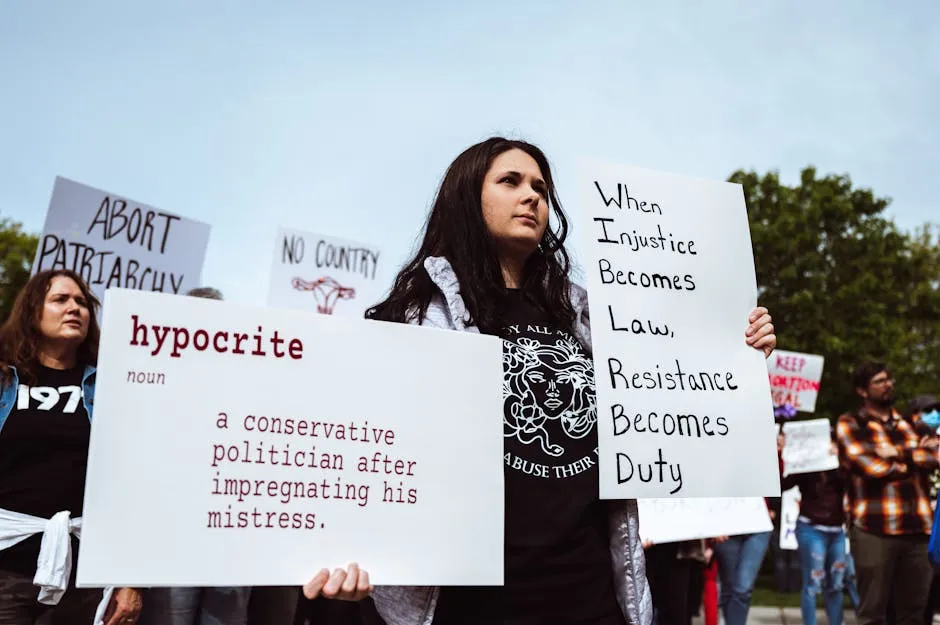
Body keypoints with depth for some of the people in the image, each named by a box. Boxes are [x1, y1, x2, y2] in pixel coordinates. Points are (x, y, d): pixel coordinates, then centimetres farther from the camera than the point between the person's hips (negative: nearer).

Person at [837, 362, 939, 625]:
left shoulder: (912, 423, 19)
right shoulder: (850, 424, 3)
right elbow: (872, 467, -11)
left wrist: (900, 452, -9)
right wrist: (916, 459, 1)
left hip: (917, 528, 5)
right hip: (874, 529, -5)